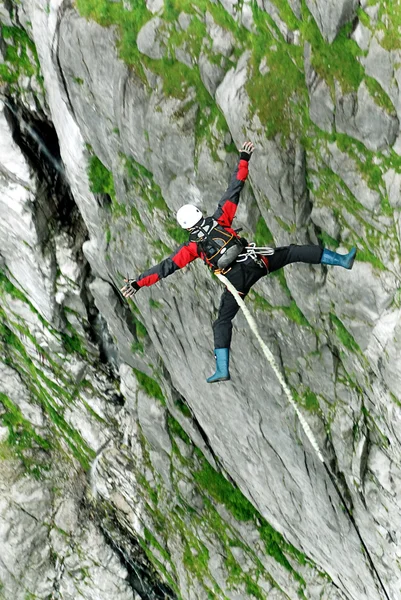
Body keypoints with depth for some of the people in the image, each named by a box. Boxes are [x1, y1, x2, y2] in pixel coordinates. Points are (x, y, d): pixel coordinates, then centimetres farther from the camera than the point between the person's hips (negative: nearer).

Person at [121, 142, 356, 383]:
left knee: (223, 322, 11)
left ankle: (222, 370, 6)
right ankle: (342, 260, 13)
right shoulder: (220, 219, 14)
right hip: (256, 262, 1)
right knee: (294, 252, 16)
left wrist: (138, 283, 9)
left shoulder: (192, 247, 12)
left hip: (236, 279, -1)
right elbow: (234, 190, 13)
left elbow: (166, 267, 8)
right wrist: (243, 161, 19)